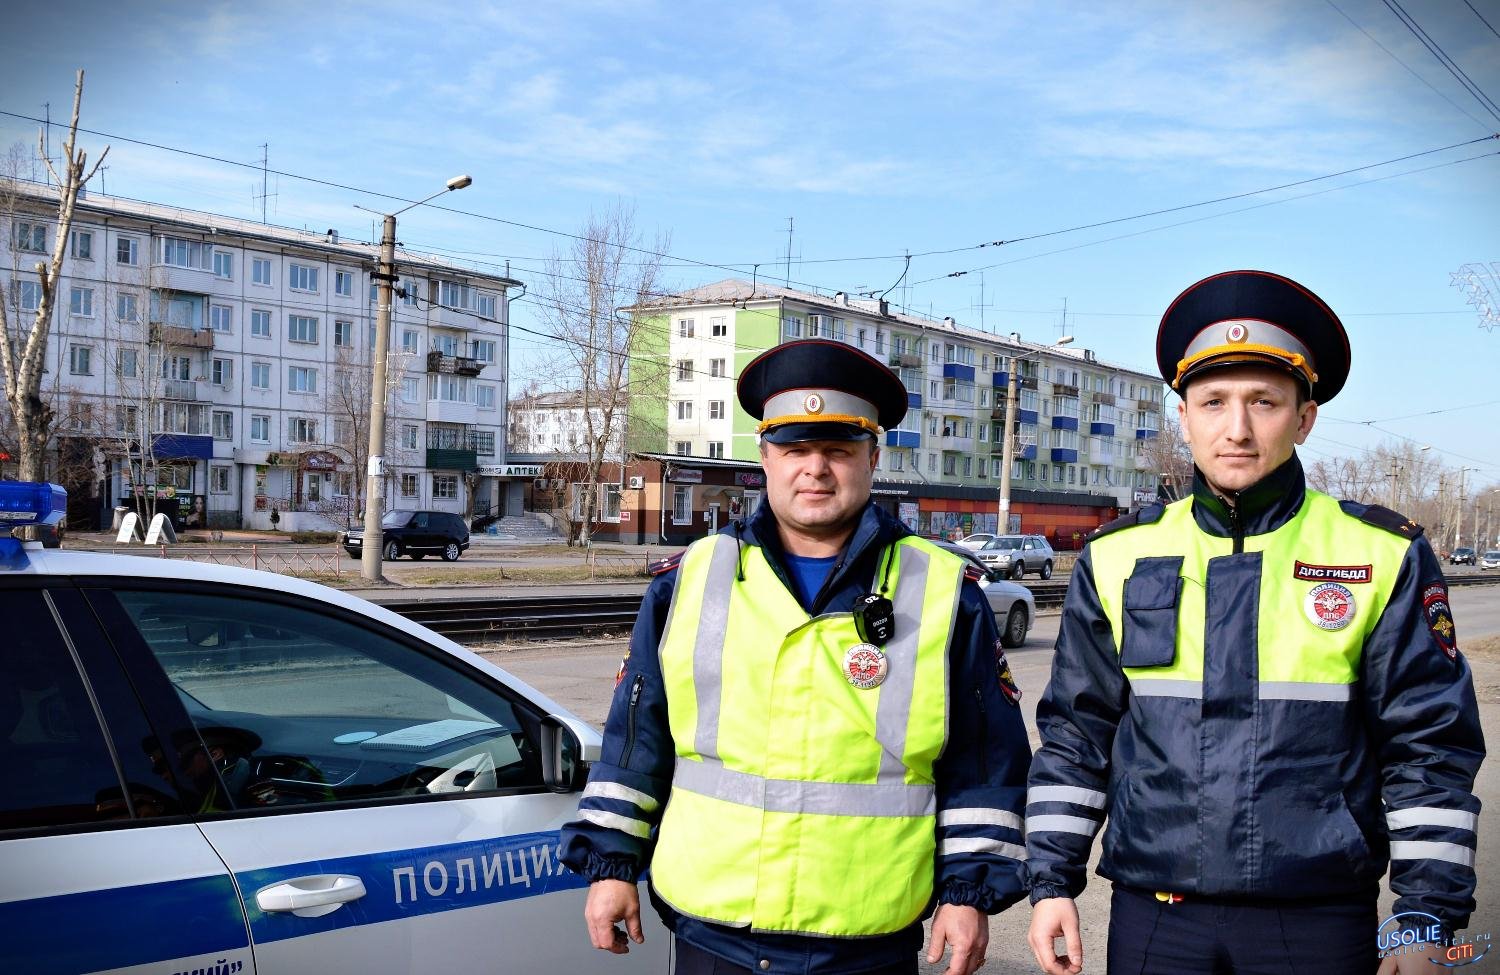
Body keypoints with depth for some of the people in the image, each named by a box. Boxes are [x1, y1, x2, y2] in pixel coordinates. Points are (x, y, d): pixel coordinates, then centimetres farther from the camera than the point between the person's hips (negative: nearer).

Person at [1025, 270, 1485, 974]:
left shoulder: (1386, 555, -1)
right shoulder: (1118, 557, 2)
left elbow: (1431, 752, 1)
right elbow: (1074, 736, 7)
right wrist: (1052, 882, 3)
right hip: (1153, 916, 1)